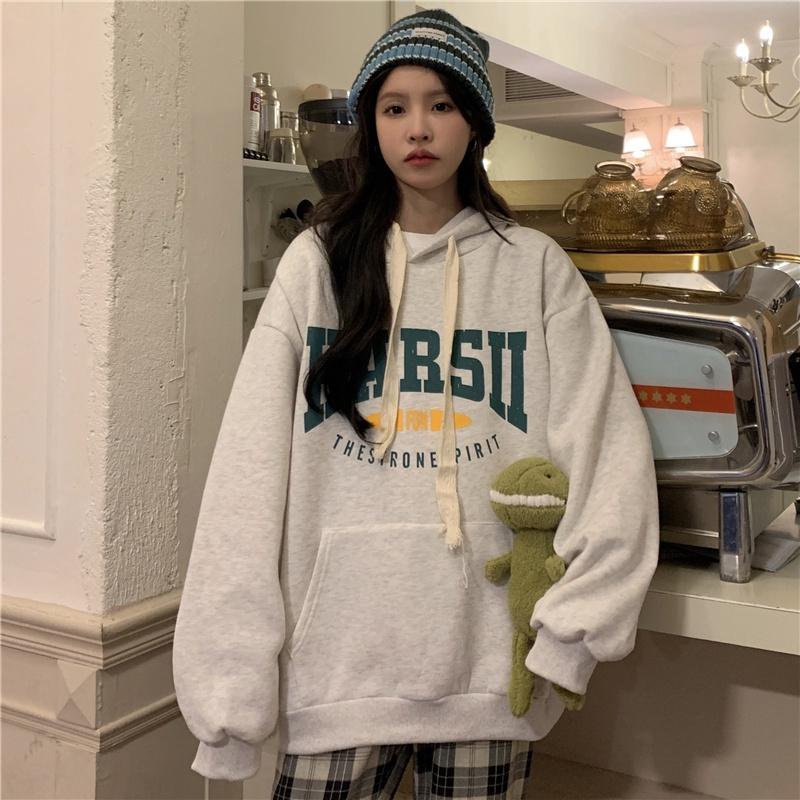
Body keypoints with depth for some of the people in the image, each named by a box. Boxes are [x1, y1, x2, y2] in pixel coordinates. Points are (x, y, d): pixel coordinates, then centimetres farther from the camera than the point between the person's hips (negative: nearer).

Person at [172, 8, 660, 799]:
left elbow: (607, 454, -2)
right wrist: (231, 667, -9)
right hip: (341, 646, 0)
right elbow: (252, 465, -3)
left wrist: (572, 626, -11)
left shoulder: (536, 267, 3)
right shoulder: (317, 262, 3)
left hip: (490, 650, 0)